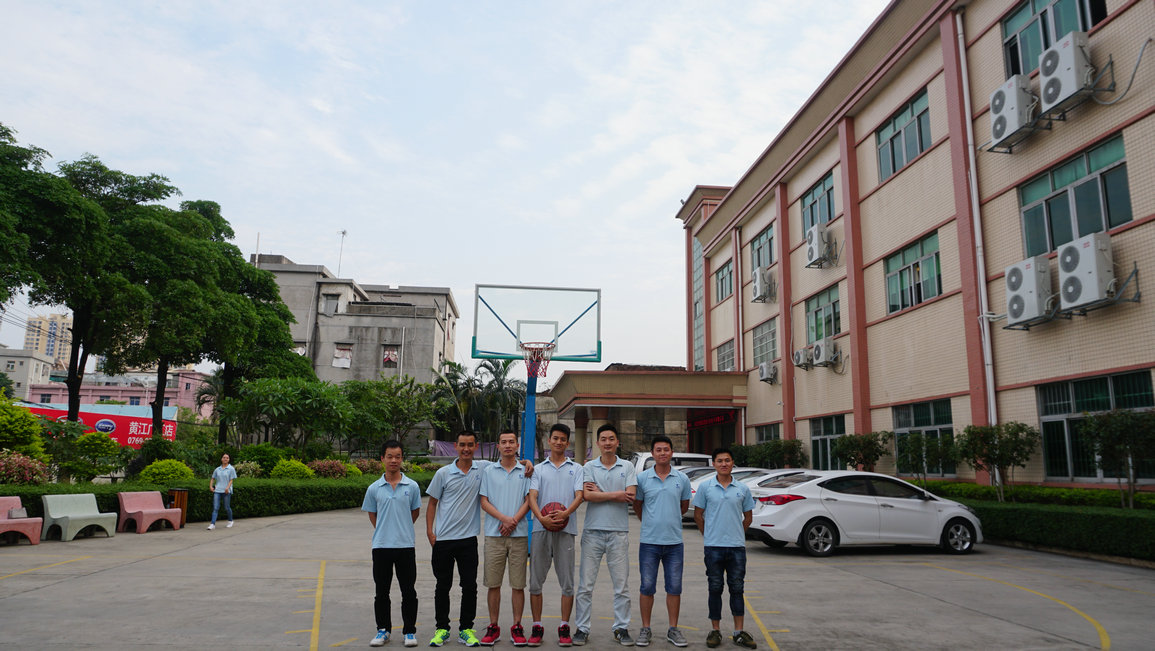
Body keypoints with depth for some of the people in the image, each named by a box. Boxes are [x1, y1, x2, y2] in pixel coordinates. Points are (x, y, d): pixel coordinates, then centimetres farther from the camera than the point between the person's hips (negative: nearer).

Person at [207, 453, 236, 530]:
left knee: (227, 507, 5)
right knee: (215, 507, -6)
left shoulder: (231, 469, 1)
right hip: (217, 490, 3)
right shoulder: (217, 469, 12)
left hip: (226, 491, -3)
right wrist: (211, 486, 5)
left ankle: (230, 521, 25)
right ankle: (213, 524, -10)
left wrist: (227, 487, -18)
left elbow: (231, 480, -3)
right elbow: (212, 478, 20)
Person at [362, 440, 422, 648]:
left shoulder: (412, 486, -1)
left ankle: (409, 631, 16)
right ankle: (383, 629, 24)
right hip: (381, 546, 1)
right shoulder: (374, 488, 1)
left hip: (406, 545, -1)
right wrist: (384, 531, 10)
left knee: (409, 592, 5)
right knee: (381, 592, 10)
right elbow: (372, 514, 13)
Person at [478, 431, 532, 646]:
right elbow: (484, 502, 3)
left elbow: (529, 499, 2)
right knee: (493, 584, 4)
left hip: (520, 533, 0)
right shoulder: (488, 471, 8)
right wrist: (503, 518, -12)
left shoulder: (526, 471, 7)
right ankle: (493, 627, 15)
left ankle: (517, 627, 13)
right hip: (494, 534, 1)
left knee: (518, 584, 2)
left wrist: (514, 520, -13)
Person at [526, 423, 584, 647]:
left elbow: (579, 495, -2)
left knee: (567, 582, 2)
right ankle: (537, 627, 14)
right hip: (541, 529, 1)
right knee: (535, 581, 4)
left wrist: (566, 513, -21)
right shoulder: (539, 469, 13)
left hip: (565, 530, -1)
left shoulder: (576, 469, 11)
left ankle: (564, 628, 12)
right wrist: (541, 517, -18)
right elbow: (532, 496, 1)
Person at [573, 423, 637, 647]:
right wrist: (616, 494, -11)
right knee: (586, 584, 3)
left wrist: (600, 493, -7)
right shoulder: (589, 467, 5)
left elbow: (631, 496, -8)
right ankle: (582, 628, 13)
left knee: (621, 584, 6)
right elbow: (587, 495, -11)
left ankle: (622, 628, 18)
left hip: (619, 532, 0)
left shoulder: (627, 467, 5)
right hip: (593, 531, 0)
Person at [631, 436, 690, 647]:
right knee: (647, 587, 4)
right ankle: (645, 629, 17)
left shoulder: (682, 479, 3)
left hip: (674, 542, 1)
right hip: (649, 541, -1)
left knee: (674, 587, 7)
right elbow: (637, 505, 10)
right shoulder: (642, 478, -1)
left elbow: (684, 506, 15)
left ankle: (673, 629, 19)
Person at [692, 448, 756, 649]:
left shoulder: (743, 489, 4)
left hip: (737, 546, 2)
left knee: (737, 588, 7)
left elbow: (748, 516, 14)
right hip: (713, 547, -1)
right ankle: (715, 630, 15)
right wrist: (709, 535, 6)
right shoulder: (705, 487, 0)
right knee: (715, 589, 5)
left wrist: (737, 534, 10)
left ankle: (739, 632, 15)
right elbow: (698, 515, 6)